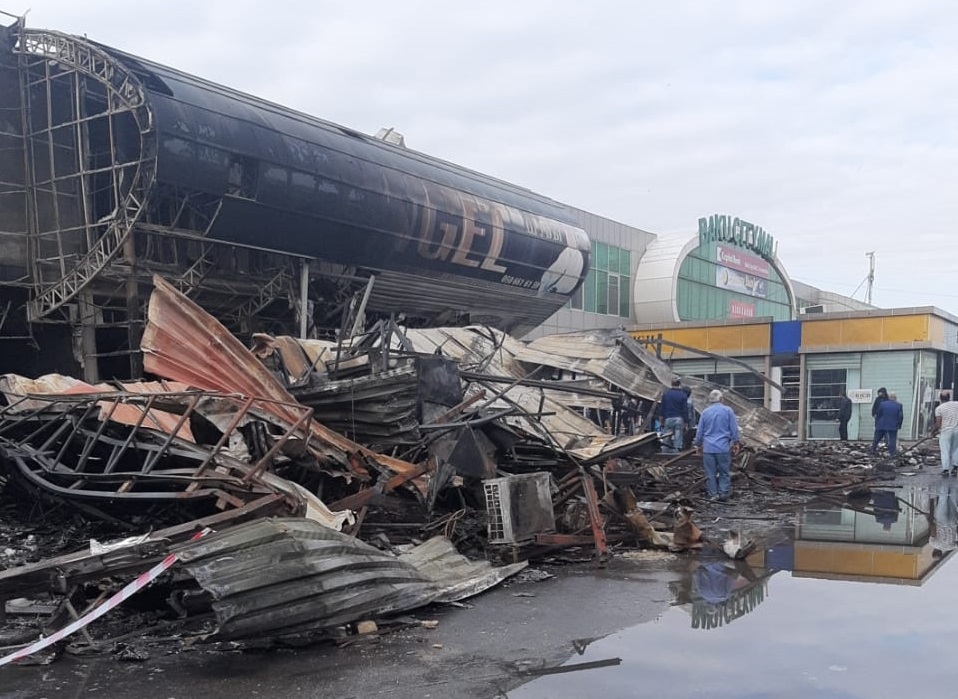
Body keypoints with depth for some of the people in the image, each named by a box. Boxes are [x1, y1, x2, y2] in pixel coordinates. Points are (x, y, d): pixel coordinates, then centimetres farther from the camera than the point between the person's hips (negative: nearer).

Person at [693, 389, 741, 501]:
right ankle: (723, 494, 5)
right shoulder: (727, 410, -1)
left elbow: (700, 431, 11)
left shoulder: (705, 412, 6)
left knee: (711, 473, 6)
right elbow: (734, 429, 0)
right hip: (723, 447, -1)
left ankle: (713, 494, 7)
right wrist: (736, 443, 10)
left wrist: (698, 445, 22)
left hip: (708, 448, 2)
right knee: (724, 472, 7)